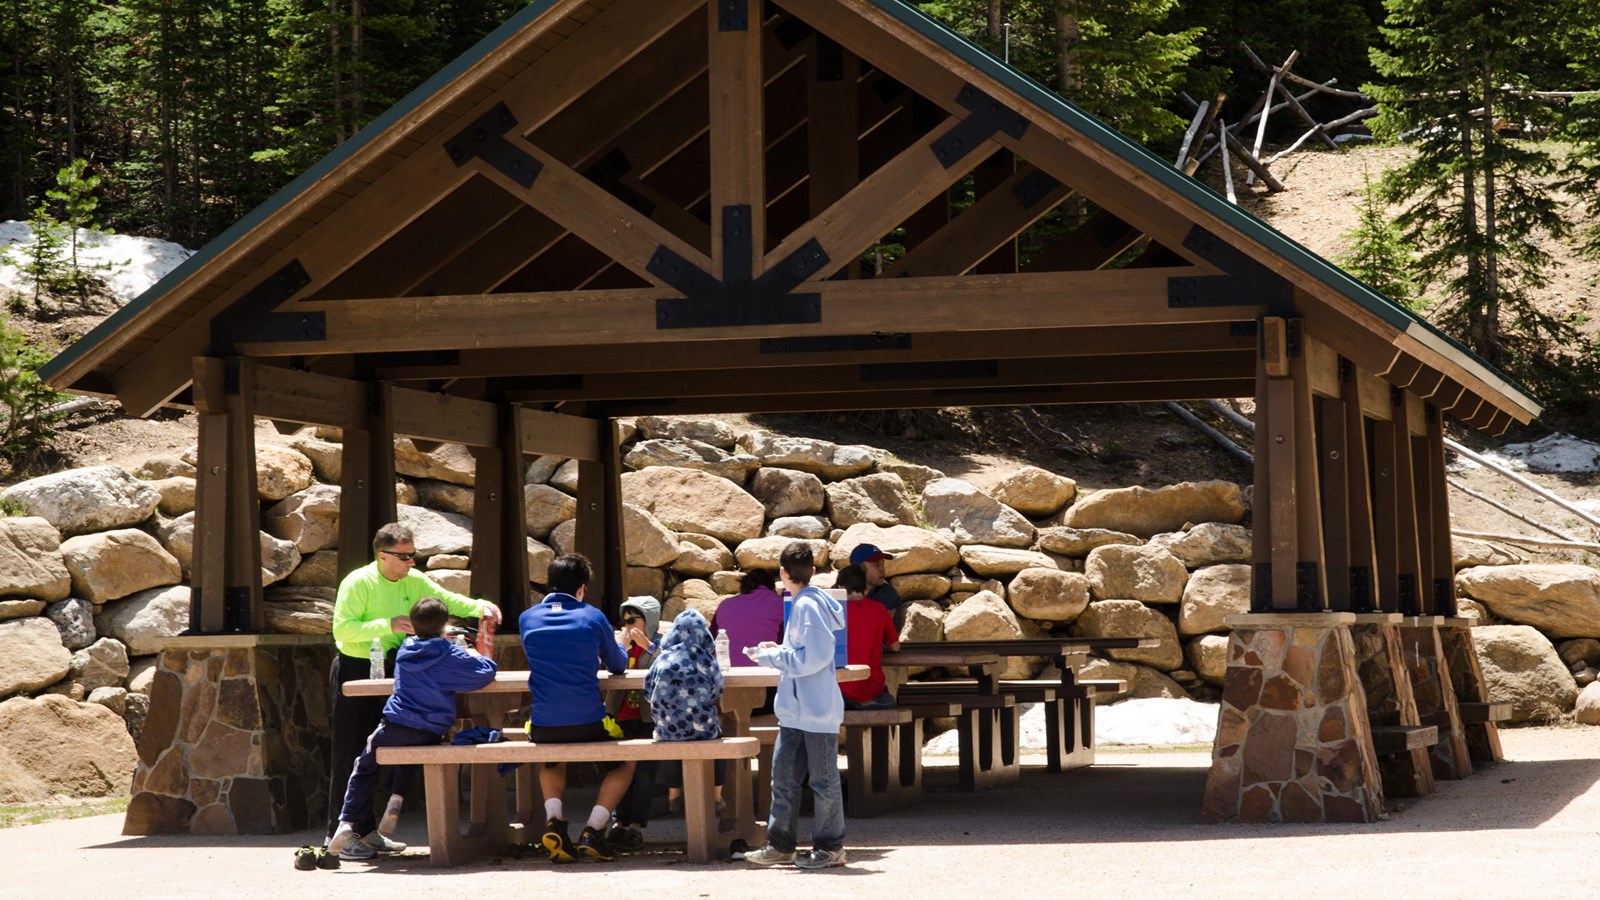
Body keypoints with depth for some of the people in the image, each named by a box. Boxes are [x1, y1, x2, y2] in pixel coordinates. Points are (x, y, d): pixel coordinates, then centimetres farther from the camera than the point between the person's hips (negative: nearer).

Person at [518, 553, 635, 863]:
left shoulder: (527, 619, 4)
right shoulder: (592, 617, -2)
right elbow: (618, 665, 12)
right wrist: (616, 646, 34)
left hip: (543, 728, 3)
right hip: (587, 724, -3)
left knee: (552, 762, 37)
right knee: (625, 763, 26)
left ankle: (554, 823, 11)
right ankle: (594, 830, 5)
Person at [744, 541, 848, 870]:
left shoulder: (809, 605, -16)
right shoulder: (809, 601, 13)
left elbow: (815, 657, -23)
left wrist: (771, 657, -15)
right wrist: (780, 651, 11)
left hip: (817, 711, -10)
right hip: (795, 711, 10)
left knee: (823, 780, 1)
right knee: (783, 775, 9)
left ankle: (830, 847, 9)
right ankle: (780, 845, 13)